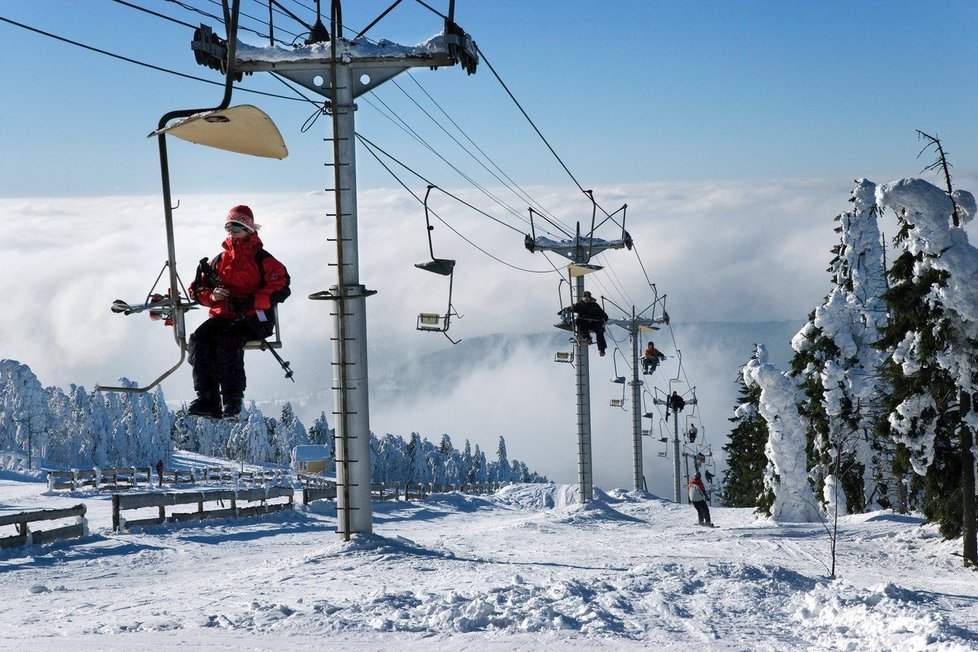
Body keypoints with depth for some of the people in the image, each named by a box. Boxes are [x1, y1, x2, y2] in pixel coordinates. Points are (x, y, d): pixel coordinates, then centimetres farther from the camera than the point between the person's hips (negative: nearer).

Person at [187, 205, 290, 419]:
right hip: (222, 317, 5)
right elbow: (197, 289, 20)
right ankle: (207, 400, -29)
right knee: (200, 338, -25)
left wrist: (251, 302, -20)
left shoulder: (261, 259, 2)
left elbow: (281, 288, -10)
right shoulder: (220, 260, 19)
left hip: (252, 318, -5)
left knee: (227, 339, -35)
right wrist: (211, 295, -5)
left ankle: (232, 400, -31)